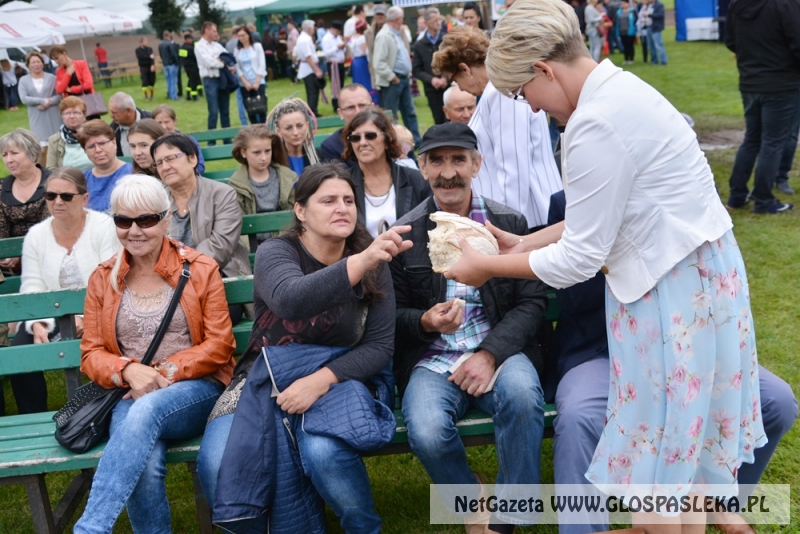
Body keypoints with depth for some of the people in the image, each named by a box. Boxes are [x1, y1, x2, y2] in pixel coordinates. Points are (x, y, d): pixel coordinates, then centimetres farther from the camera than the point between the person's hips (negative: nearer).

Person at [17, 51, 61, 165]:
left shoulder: (52, 78, 3)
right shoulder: (23, 80, 3)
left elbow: (59, 95, 0)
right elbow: (24, 98, -4)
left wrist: (48, 103, -17)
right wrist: (42, 100, -14)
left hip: (53, 116, 1)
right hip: (37, 118, -1)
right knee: (42, 149, -7)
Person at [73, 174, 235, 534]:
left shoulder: (200, 270, 3)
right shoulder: (102, 278, 10)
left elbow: (220, 345, -1)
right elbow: (91, 353, 8)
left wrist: (168, 373, -15)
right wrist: (129, 371, -14)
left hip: (197, 389, -1)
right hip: (129, 396, 2)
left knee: (147, 410, -37)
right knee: (145, 464, -33)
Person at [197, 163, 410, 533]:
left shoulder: (373, 265, 0)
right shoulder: (275, 252, -8)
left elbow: (379, 347, -5)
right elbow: (291, 300, -32)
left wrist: (321, 379, -23)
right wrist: (361, 261, -47)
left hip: (337, 378, 0)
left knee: (324, 453, -33)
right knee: (218, 463, -28)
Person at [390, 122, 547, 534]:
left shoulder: (510, 222, 4)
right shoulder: (405, 234, 4)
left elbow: (532, 301, 0)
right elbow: (394, 313, 9)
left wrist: (491, 353, -15)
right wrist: (425, 322, -14)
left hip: (500, 349, 0)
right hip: (431, 360, 0)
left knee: (522, 395, -34)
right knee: (427, 433, -29)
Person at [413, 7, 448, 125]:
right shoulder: (419, 45, 3)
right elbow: (416, 70, 3)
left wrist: (447, 78, -12)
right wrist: (431, 79, -11)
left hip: (450, 86, -1)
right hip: (432, 90, 1)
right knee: (439, 121, 8)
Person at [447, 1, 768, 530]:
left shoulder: (595, 124, -24)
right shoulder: (617, 88, 6)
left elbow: (579, 259, -19)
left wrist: (487, 266, -7)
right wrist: (527, 242, 13)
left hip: (673, 287, -10)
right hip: (699, 267, 10)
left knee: (660, 434, 7)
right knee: (685, 428, 22)